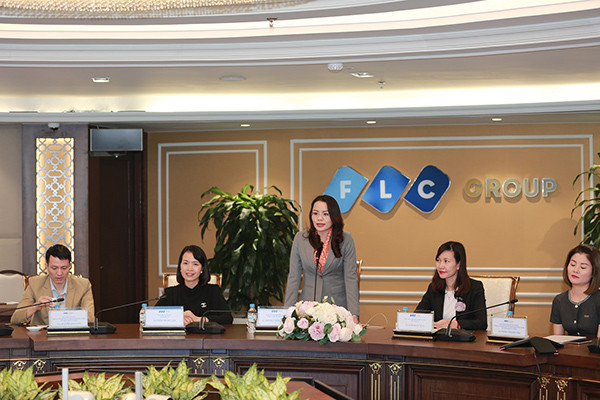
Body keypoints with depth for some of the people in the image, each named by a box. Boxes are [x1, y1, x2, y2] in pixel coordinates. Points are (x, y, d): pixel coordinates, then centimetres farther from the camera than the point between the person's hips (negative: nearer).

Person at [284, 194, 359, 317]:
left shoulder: (346, 240, -1)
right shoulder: (300, 238, 5)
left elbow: (351, 278, -4)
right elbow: (293, 276, 6)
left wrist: (354, 315, -12)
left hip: (338, 306, -2)